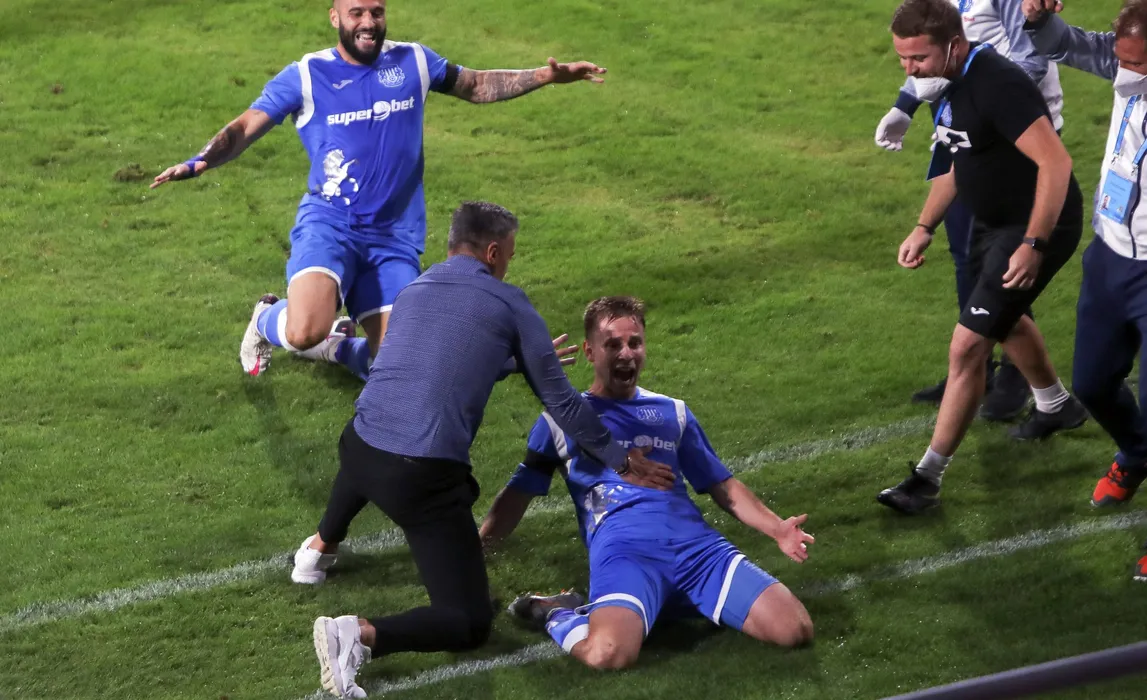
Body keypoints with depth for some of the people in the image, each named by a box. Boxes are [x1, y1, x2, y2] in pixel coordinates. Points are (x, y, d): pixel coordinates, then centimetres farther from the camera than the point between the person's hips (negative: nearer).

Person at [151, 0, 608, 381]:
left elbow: (476, 86, 20)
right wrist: (199, 162, -23)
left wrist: (547, 76, 11)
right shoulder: (306, 76, -2)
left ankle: (334, 346, 30)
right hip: (328, 224, -3)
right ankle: (267, 320, 10)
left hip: (394, 235, 3)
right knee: (305, 331, -29)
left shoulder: (412, 62, 6)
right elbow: (244, 129, -4)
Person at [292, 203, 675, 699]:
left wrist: (522, 359, 46)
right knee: (471, 624, -1)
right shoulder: (508, 304, 1)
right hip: (426, 480, -6)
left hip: (359, 449, 6)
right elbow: (561, 405, 6)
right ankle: (362, 635, -22)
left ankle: (320, 549, 55)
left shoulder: (412, 291, 18)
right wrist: (621, 462, 18)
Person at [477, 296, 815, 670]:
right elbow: (518, 494, 21)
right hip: (622, 549, -4)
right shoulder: (562, 419, 18)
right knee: (608, 653, -37)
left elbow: (722, 485, 26)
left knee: (794, 629, -16)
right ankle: (559, 614, -1)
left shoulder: (673, 412, 26)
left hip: (698, 544, 4)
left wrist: (776, 527, 10)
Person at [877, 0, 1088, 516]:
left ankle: (929, 477, -4)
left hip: (1038, 225, -10)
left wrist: (1034, 246, -34)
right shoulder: (948, 85, 0)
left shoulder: (997, 85, -30)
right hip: (992, 221, 10)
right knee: (1004, 319, 31)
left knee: (968, 346, -12)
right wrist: (925, 227, 10)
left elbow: (1055, 162, -33)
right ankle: (1056, 406, 58)